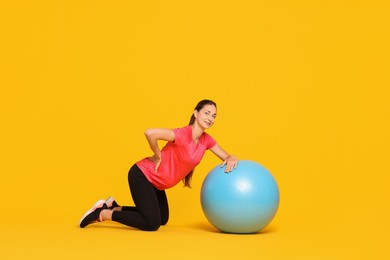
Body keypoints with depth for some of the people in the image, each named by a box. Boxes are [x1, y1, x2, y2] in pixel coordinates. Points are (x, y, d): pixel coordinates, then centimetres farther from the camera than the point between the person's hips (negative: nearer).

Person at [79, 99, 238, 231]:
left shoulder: (206, 140, -2)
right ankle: (102, 213, 2)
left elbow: (226, 157, 6)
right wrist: (158, 157, -22)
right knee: (152, 224, -10)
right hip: (141, 175, -9)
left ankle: (113, 207, 24)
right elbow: (149, 133, -36)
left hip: (154, 180, 9)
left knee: (162, 219, 22)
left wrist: (232, 159, -18)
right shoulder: (182, 134, -27)